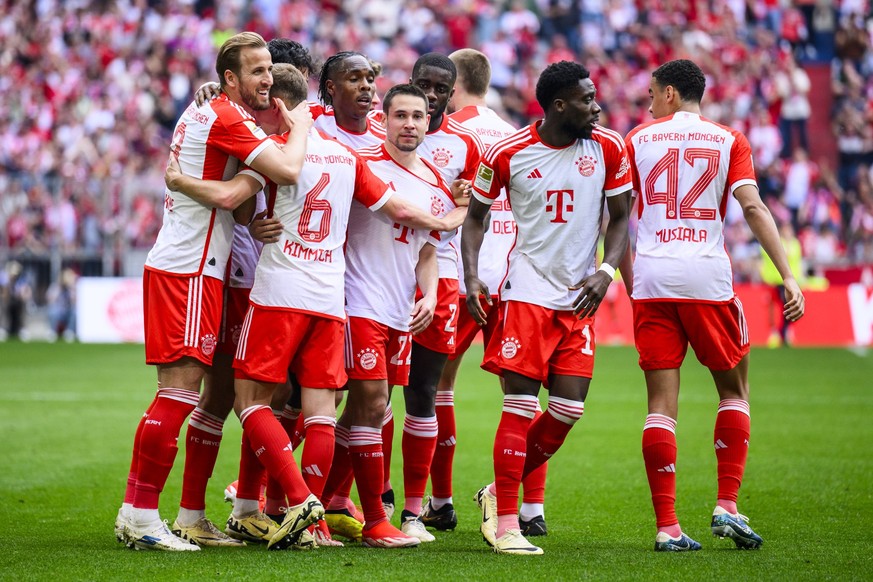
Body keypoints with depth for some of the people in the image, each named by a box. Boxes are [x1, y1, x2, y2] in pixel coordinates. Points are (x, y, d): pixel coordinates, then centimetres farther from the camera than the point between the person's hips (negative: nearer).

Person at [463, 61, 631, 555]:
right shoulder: (508, 153, -6)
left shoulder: (609, 149, -1)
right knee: (521, 405, -8)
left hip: (580, 296, 3)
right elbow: (476, 215, 6)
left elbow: (620, 218, 8)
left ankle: (499, 491, 19)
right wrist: (472, 276, -7)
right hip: (527, 289, -3)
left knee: (569, 409, -2)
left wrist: (606, 271, -8)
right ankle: (506, 525, -2)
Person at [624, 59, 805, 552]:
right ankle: (727, 507, 4)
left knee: (662, 403, 2)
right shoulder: (729, 140, 7)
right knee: (734, 389, 15)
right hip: (707, 276, -1)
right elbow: (753, 207, -6)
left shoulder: (639, 139, 10)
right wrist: (788, 276, -8)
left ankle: (667, 526, -3)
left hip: (652, 279, 1)